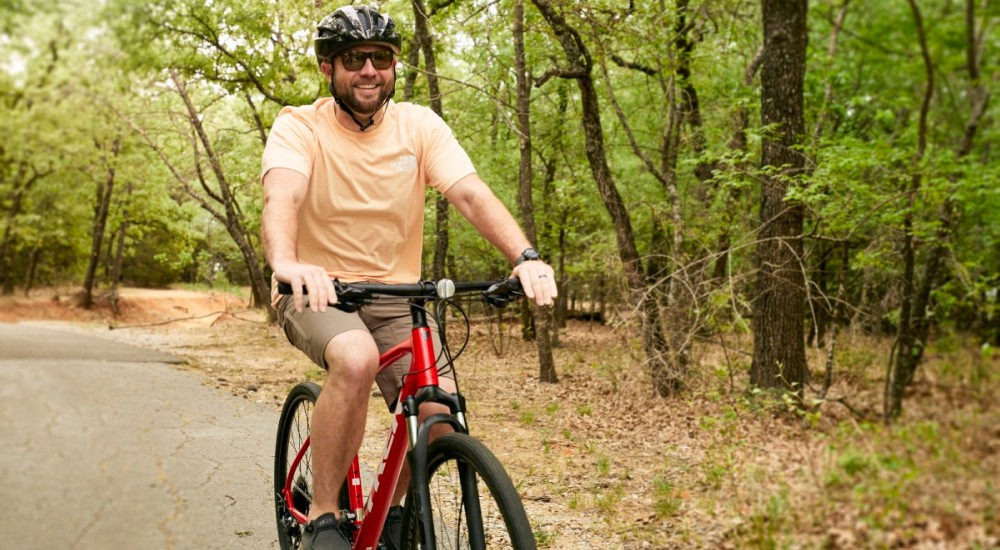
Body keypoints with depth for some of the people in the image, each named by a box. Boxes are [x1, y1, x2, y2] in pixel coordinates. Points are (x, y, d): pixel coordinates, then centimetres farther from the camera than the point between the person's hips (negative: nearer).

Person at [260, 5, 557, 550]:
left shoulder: (420, 125, -3)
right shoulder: (299, 127, -10)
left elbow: (470, 193, -17)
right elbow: (282, 195, -30)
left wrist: (525, 256, -35)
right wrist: (287, 262, -52)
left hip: (394, 296, 3)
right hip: (317, 292, -3)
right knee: (357, 360, -35)